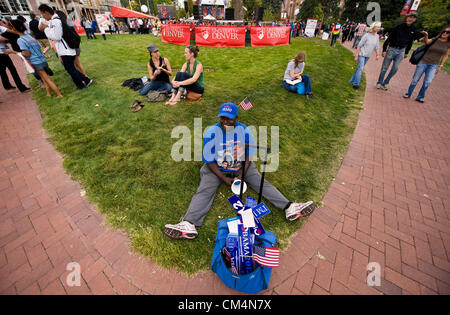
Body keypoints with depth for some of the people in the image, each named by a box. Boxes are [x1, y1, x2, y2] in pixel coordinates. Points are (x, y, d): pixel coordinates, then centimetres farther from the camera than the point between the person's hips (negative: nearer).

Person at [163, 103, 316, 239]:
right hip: (216, 169, -1)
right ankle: (188, 225, -31)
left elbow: (248, 156, -2)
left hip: (241, 167, 2)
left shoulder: (244, 130, -11)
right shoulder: (211, 133, -18)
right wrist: (224, 179, -18)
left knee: (262, 183, -10)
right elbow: (210, 161, -13)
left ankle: (289, 208, -11)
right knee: (204, 190, -21)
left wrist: (242, 175, -14)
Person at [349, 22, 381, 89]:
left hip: (368, 56, 6)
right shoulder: (366, 35, -10)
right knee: (360, 68, -15)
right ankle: (356, 83, -14)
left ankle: (352, 80, 17)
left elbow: (377, 47, 9)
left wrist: (378, 54, -5)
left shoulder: (377, 36, 6)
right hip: (362, 54, -6)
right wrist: (356, 56, -13)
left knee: (359, 68, 9)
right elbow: (359, 45, -8)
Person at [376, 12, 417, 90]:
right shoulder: (399, 26, -7)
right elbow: (389, 38, -6)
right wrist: (384, 50, -14)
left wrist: (406, 52, 14)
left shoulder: (413, 29, 5)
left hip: (401, 51, 4)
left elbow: (410, 42, 14)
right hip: (392, 49, -3)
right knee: (385, 67, 0)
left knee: (395, 68, -3)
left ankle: (385, 83, 7)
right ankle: (379, 83, 12)